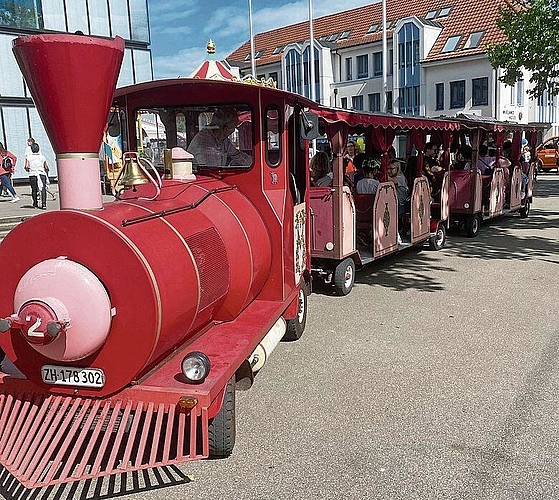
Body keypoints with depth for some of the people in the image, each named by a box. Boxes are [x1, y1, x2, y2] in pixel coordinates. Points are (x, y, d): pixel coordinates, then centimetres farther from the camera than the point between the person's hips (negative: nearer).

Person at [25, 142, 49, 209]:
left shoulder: (29, 157, 3)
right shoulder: (42, 157, 6)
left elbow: (26, 167, -7)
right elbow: (46, 167, 8)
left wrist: (29, 170, 14)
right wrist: (46, 172, 27)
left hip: (32, 174, 1)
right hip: (42, 174, -1)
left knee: (34, 189, 13)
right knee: (43, 189, -5)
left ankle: (35, 204, 21)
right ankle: (44, 204, -17)